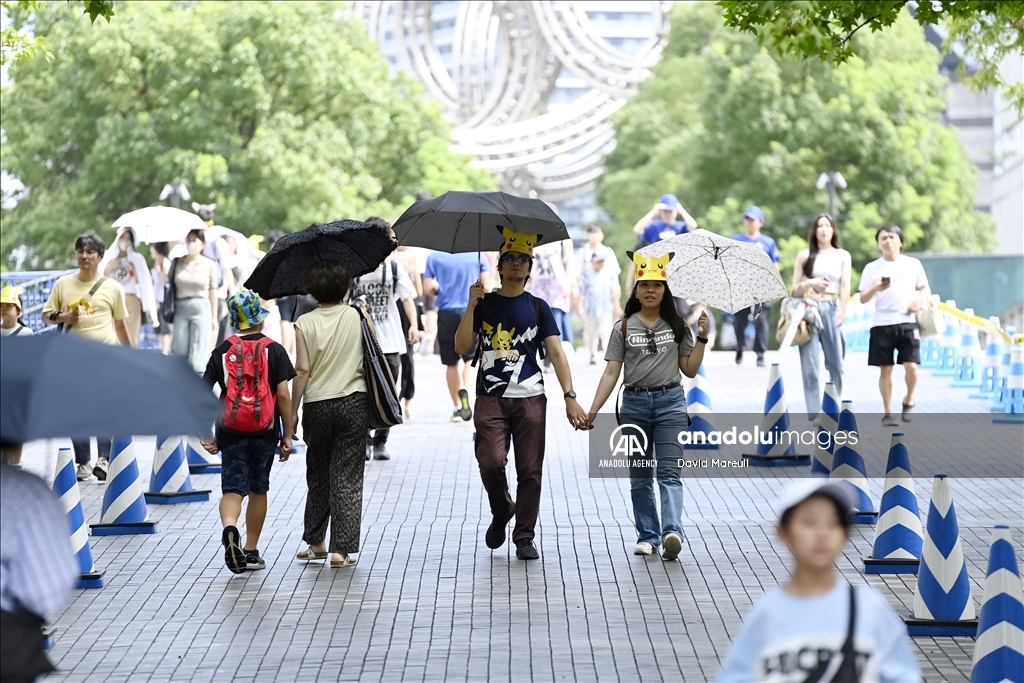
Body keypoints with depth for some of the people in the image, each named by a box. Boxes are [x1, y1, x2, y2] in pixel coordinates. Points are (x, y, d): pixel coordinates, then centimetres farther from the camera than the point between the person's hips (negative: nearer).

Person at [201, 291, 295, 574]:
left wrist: (204, 435, 5)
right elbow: (283, 395, -7)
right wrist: (288, 434, 0)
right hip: (265, 431, 0)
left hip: (231, 432, 0)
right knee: (258, 489, 14)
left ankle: (229, 527, -28)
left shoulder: (222, 352, 2)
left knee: (233, 489, 2)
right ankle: (251, 551, 20)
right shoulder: (274, 350, -2)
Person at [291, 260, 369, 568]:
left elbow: (302, 370, -6)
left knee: (317, 476, 16)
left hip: (317, 406, 0)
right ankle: (342, 549, -2)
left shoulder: (305, 323, -4)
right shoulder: (357, 316, -2)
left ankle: (316, 542, 24)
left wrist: (293, 411, 0)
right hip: (353, 403, 0)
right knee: (347, 478, 1)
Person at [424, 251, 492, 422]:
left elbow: (428, 288, -1)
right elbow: (486, 285, -2)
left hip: (446, 313, 1)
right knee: (471, 358, 8)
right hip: (471, 311, -1)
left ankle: (458, 408, 17)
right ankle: (465, 389, -22)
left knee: (451, 362, 12)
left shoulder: (434, 257, 0)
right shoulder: (476, 254, -1)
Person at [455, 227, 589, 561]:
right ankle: (501, 512, 14)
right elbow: (462, 347, 0)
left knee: (530, 470, -2)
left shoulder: (537, 308, 8)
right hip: (491, 398, 0)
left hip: (530, 398, 1)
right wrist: (471, 306, -10)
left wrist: (570, 398, -7)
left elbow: (556, 352, 3)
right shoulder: (484, 303, 8)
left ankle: (524, 537, 8)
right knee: (491, 462, -15)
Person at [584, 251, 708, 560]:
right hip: (634, 403, 2)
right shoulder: (624, 328, 5)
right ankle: (647, 536, 13)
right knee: (640, 476, 6)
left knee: (669, 472, -12)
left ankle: (672, 532, -27)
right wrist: (593, 410, -7)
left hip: (670, 402, -1)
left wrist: (701, 338, -4)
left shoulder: (677, 326, 7)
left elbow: (690, 370, 7)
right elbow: (611, 373, 1)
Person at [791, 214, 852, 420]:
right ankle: (813, 414, -1)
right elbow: (795, 289, 7)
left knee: (836, 363, -1)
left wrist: (842, 312, -11)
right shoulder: (804, 255, 8)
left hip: (831, 309, 1)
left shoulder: (843, 255, 10)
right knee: (810, 365, -4)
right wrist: (810, 283, -12)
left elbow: (845, 286, 1)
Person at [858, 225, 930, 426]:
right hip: (882, 324, 0)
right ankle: (888, 413, 10)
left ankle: (909, 401, 16)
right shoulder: (872, 268, 7)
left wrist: (919, 300, -8)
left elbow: (925, 289, 14)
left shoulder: (913, 264, 9)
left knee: (911, 366, -10)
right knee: (885, 369, 1)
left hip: (907, 322, 0)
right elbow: (863, 298, 4)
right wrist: (876, 288, -16)